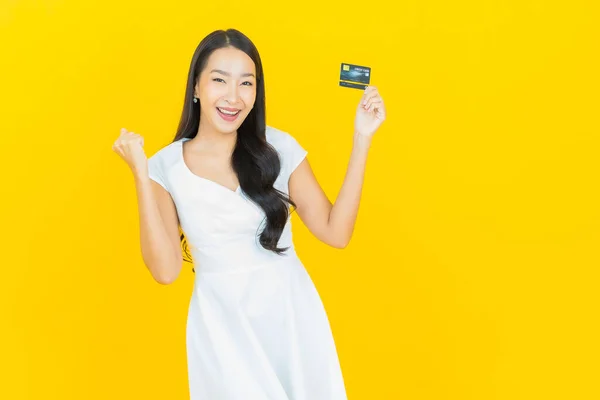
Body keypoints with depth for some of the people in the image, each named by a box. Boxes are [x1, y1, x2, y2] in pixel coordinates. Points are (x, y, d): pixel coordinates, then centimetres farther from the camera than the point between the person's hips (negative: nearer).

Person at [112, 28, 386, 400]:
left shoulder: (279, 148, -4)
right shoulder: (166, 166, -6)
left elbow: (335, 232, -7)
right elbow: (166, 270, -13)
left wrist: (361, 140, -10)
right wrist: (141, 175, -18)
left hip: (291, 311, 2)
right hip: (221, 322, -1)